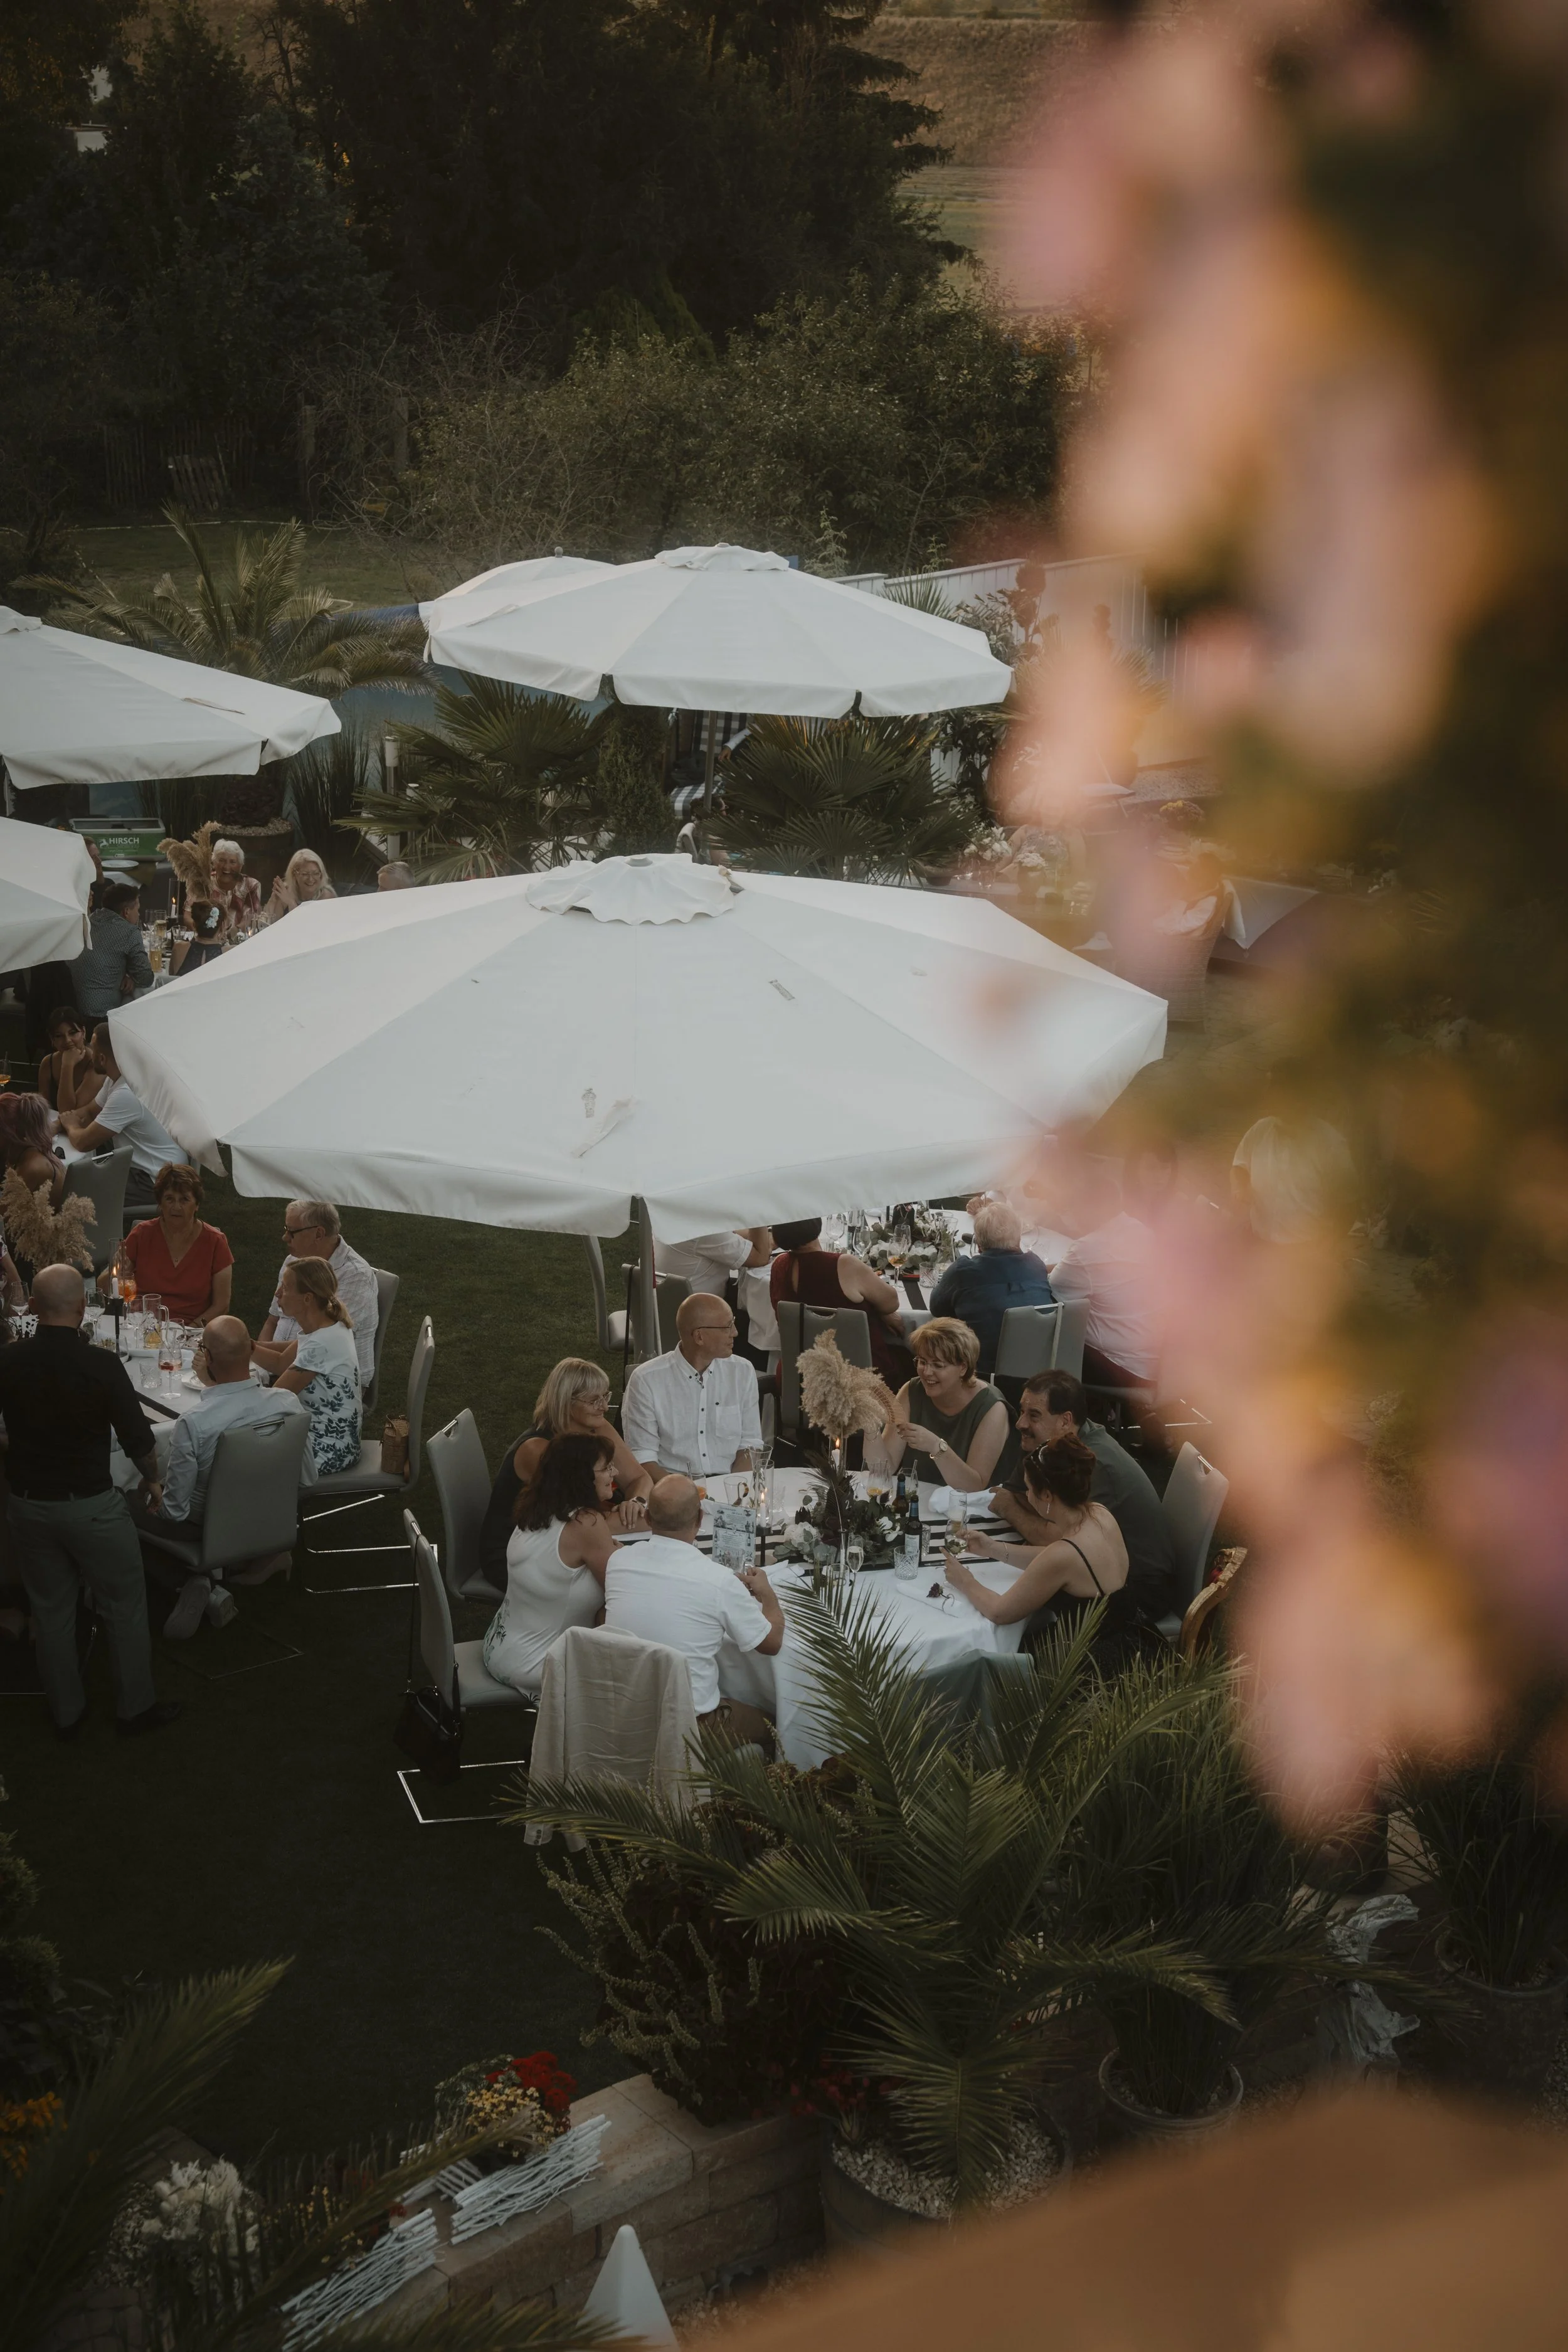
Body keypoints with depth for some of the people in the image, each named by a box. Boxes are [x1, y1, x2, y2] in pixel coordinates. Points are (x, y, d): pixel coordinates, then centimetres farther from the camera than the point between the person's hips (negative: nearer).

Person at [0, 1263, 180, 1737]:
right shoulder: (100, 1365, -20)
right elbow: (138, 1439, -13)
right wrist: (152, 1480, 6)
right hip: (91, 1505, -4)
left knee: (51, 1610, 18)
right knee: (124, 1608, 14)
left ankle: (66, 1713, 29)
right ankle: (135, 1708, 24)